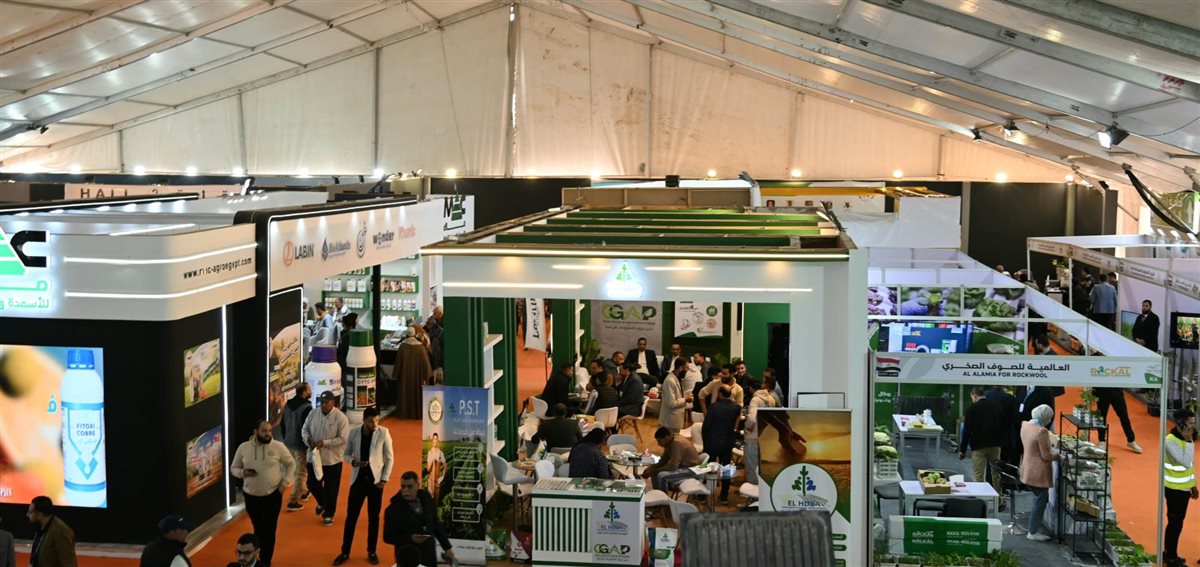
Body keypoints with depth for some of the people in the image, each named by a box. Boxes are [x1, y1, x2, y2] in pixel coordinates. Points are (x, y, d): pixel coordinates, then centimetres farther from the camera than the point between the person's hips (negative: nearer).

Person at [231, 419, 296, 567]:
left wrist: (285, 482, -4)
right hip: (251, 496, 2)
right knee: (258, 530, 14)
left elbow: (291, 464, 4)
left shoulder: (278, 447, -9)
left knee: (269, 531, 3)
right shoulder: (244, 447, -5)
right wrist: (242, 473, -16)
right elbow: (233, 468, 6)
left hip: (273, 495, -1)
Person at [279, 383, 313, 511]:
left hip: (288, 443, 8)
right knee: (301, 473, 0)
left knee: (298, 469, 25)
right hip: (301, 444, -8)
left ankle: (303, 492, 40)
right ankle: (293, 501, -2)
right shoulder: (306, 407, -19)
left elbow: (282, 424, 14)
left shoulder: (288, 405, 6)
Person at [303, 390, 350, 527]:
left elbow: (343, 439, -17)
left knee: (331, 489, 6)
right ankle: (322, 503, 44)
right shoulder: (313, 414, -1)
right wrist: (308, 440, -13)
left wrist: (324, 443, -24)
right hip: (314, 457, 4)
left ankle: (328, 514, 22)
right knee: (312, 484, 14)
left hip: (332, 459, -4)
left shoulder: (341, 418, -16)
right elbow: (305, 429, 8)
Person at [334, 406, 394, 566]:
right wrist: (353, 461, -14)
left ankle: (371, 552, 19)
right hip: (358, 479, 1)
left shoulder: (383, 433, -8)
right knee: (351, 517, 5)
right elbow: (346, 454, 7)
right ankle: (345, 552, 16)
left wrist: (384, 479, -8)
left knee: (373, 518, 7)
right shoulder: (354, 432, -4)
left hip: (375, 480, -1)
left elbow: (389, 458, -3)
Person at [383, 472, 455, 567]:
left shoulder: (426, 498, -2)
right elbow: (388, 537, -9)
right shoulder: (393, 509, -13)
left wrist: (447, 547, 9)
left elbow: (436, 524, 8)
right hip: (407, 559, -3)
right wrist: (410, 539, -22)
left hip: (429, 557, 3)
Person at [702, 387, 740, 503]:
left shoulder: (713, 407, -18)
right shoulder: (736, 408, -8)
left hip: (712, 442, -3)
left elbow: (706, 426, -13)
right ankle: (724, 496, 18)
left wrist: (705, 440, 1)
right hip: (727, 443, 3)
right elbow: (735, 426, 2)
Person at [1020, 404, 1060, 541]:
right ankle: (1033, 532, 9)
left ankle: (1034, 529, 26)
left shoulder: (1025, 425, 3)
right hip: (1039, 472, -9)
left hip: (1028, 470, 9)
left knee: (1039, 499, 20)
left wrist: (1051, 451, 16)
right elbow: (1046, 456, -19)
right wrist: (1057, 455, -1)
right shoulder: (1042, 431, -24)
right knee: (1040, 501, 3)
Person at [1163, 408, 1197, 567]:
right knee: (1175, 523, -1)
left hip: (1183, 488, 8)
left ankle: (1168, 553, 28)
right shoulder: (1171, 441, -22)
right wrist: (1189, 441, -26)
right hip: (1174, 489, -8)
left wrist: (1193, 485, 16)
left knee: (1176, 522, 16)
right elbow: (1186, 462, -29)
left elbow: (1191, 464, 14)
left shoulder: (1184, 438, 5)